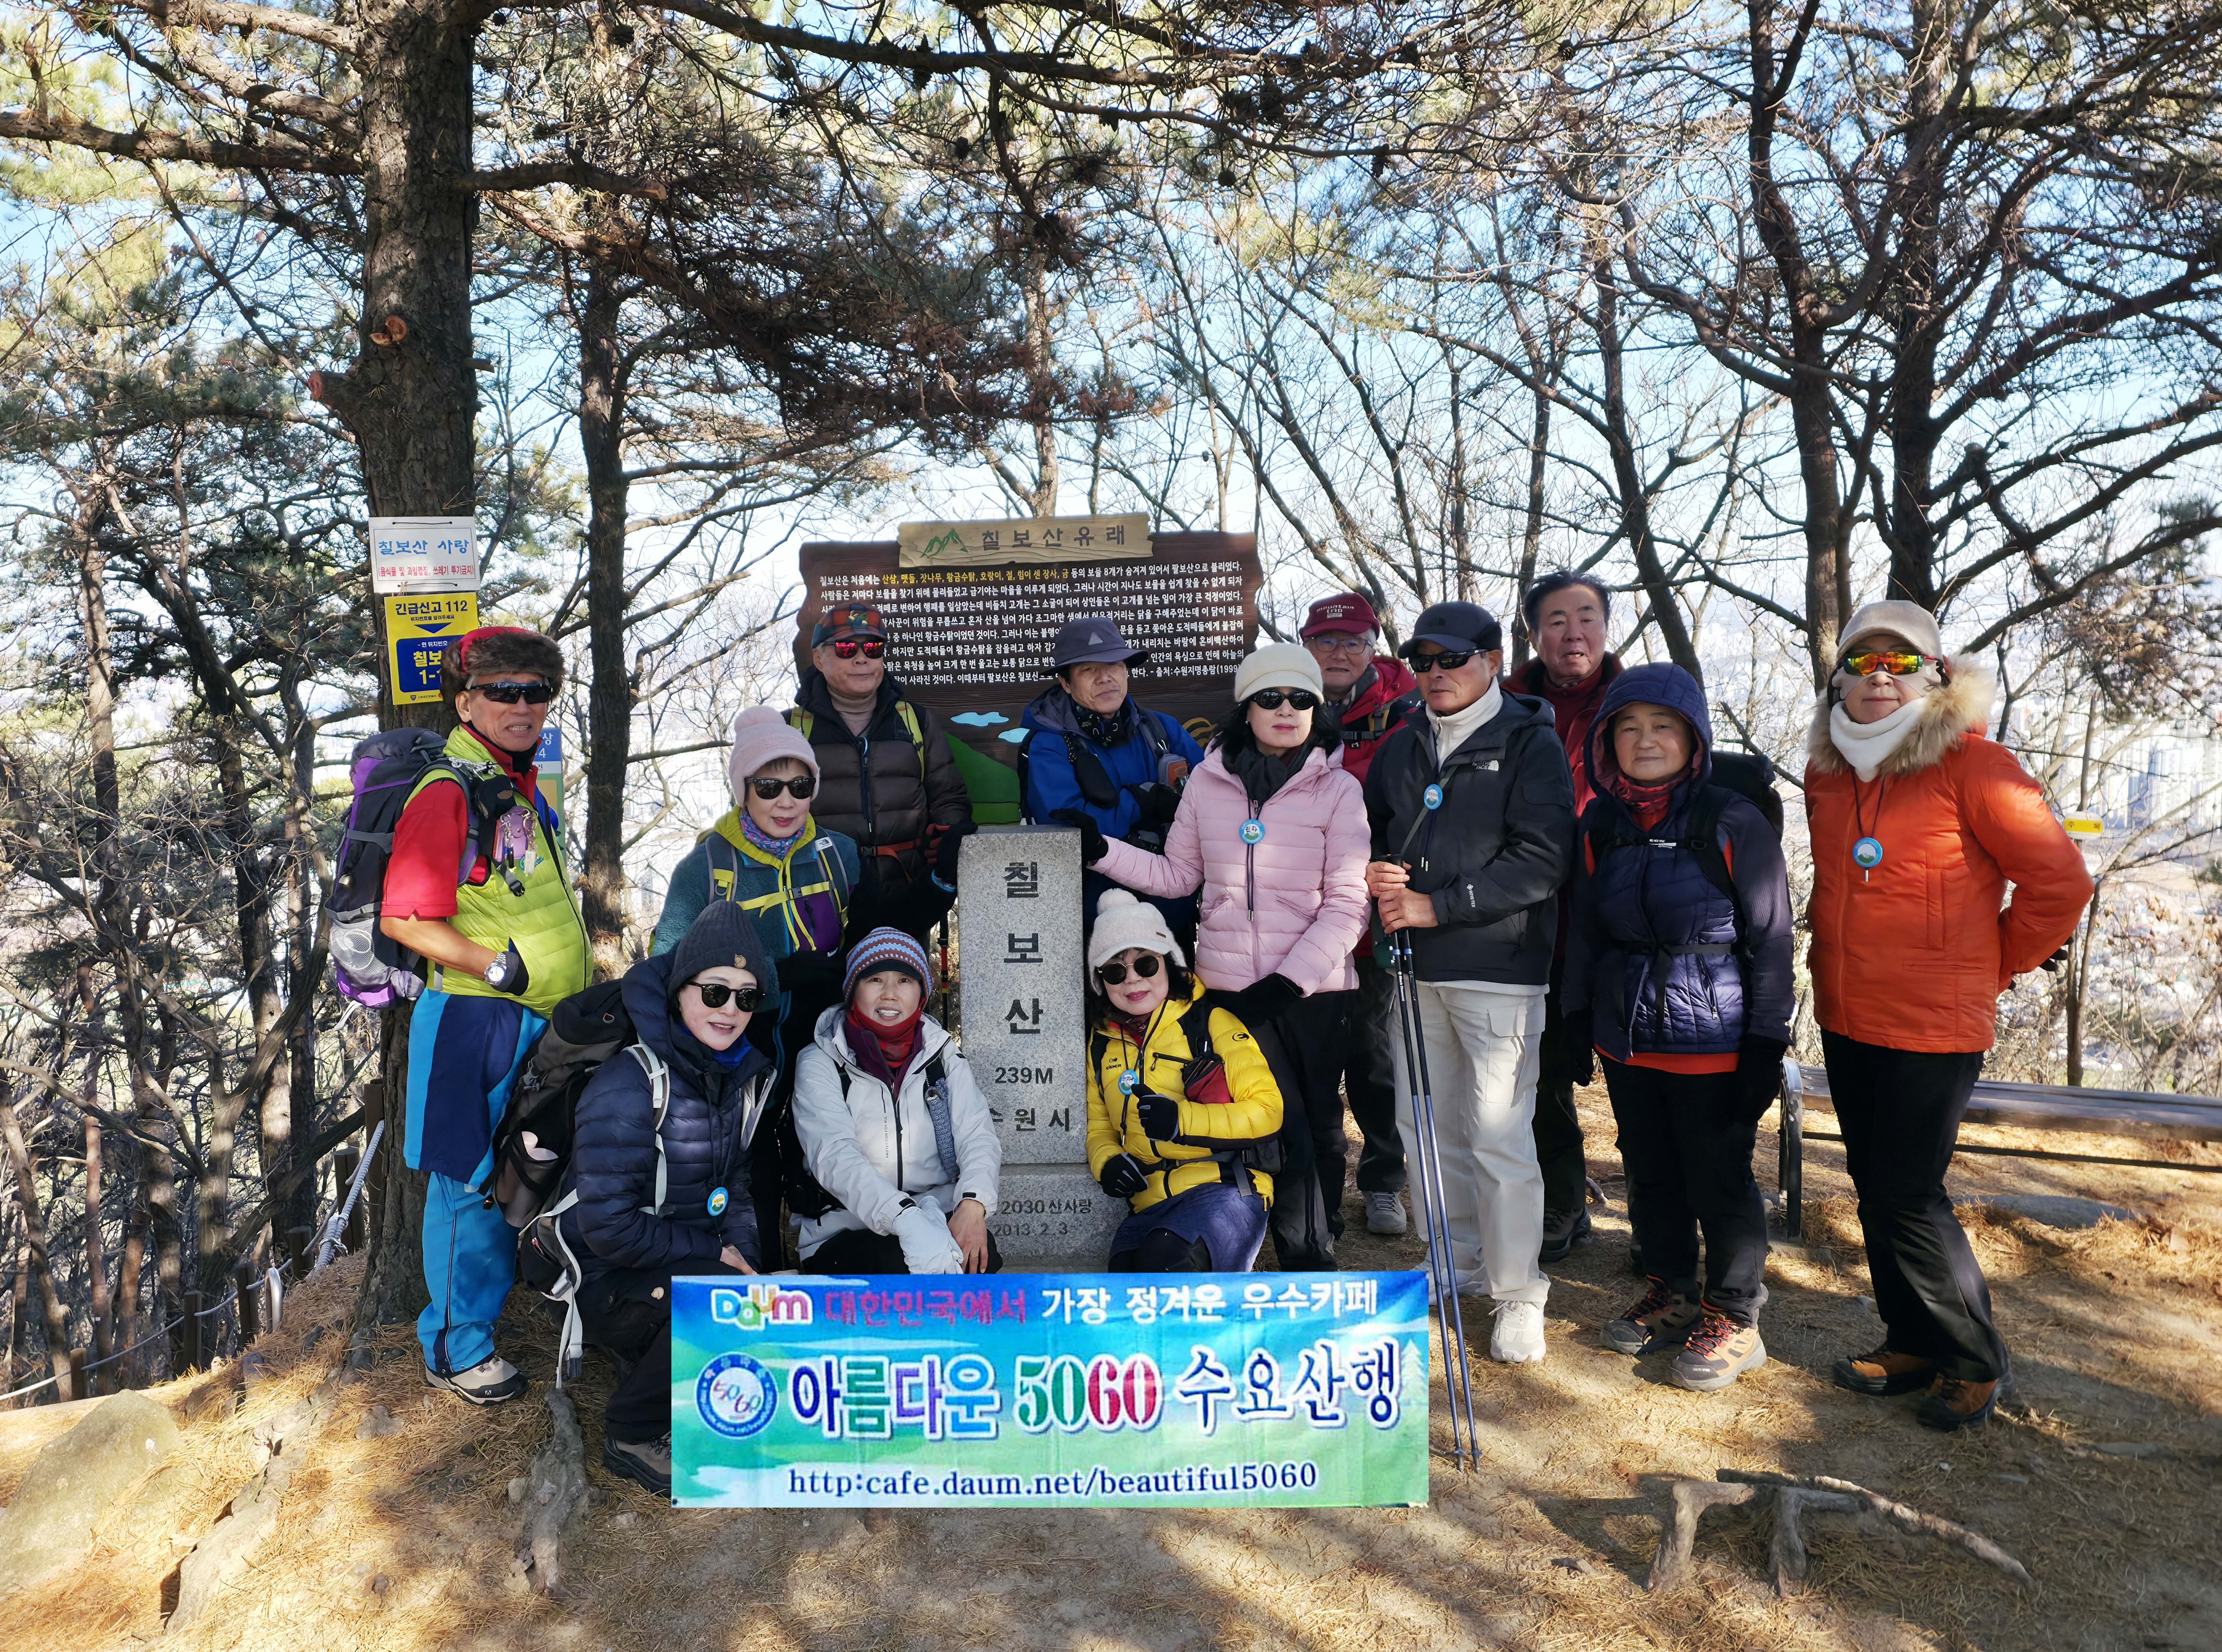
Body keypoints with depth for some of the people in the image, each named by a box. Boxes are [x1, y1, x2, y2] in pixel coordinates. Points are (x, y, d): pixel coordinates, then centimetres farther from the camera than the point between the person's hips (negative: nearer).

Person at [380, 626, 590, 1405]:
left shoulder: (522, 787, 12)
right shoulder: (447, 796, -16)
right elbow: (404, 919, -19)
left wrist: (575, 969, 22)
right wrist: (497, 968, -24)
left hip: (542, 1023, 9)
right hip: (475, 1025, -9)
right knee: (473, 1185, 2)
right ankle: (457, 1348, 17)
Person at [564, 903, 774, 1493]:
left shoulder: (744, 1076, 2)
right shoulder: (630, 1083, -22)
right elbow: (609, 1228, -24)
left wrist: (745, 1256, -5)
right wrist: (714, 1254, -17)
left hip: (688, 1265, 7)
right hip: (603, 1278, -7)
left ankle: (660, 1358, 12)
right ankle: (631, 1434, -7)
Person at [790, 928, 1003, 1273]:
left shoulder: (943, 1058, 13)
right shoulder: (820, 1063, 2)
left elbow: (978, 1135, 0)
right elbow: (833, 1154, -15)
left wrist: (973, 1204, -25)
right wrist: (906, 1218, -33)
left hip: (940, 1222, 3)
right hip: (846, 1235, -3)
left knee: (981, 1250, -31)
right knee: (903, 1261, -36)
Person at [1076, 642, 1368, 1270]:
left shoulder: (1338, 789, -2)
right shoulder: (1209, 781, 4)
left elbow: (1348, 905, -6)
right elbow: (1178, 876, 12)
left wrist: (1288, 980, -14)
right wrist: (1101, 851, 0)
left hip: (1315, 988, 0)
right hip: (1231, 985, 0)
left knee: (1320, 1120, 11)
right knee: (1285, 1128, -4)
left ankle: (1321, 1243, 31)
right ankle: (1310, 1267, 7)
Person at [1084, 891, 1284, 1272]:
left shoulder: (1212, 1023, 1)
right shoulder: (1102, 1044, 17)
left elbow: (1267, 1111, -3)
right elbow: (1100, 1129, 26)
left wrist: (1183, 1120, -15)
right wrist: (1107, 1162, 1)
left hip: (1226, 1191, -4)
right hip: (1149, 1206, 4)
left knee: (1166, 1259, -34)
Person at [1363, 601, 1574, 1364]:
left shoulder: (1530, 743, -3)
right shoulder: (1401, 747, 15)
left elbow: (1540, 860, -13)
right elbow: (1372, 831, 24)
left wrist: (1437, 905, -16)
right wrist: (1374, 872, -1)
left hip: (1499, 966, -6)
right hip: (1414, 967, 6)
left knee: (1500, 1136, -5)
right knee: (1423, 1123, 13)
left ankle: (1518, 1294, 9)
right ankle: (1457, 1264, 31)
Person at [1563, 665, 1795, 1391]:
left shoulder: (1734, 823, -10)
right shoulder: (1600, 825, 5)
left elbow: (1771, 939, -9)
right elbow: (1585, 931, 13)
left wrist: (1767, 1043, -11)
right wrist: (1575, 1022, 12)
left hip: (1711, 1043, -5)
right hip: (1626, 1038, 5)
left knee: (1719, 1180, 5)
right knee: (1650, 1175, 16)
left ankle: (1735, 1317, 22)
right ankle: (1671, 1293, 35)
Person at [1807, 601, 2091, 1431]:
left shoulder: (1970, 765, -12)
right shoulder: (1826, 771, 7)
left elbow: (2060, 881, -9)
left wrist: (1994, 965, -2)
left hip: (1934, 1025, -6)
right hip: (1845, 1019, 6)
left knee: (1908, 1196, -3)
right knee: (1875, 1189, 13)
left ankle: (1974, 1363, 17)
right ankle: (1912, 1343, 29)